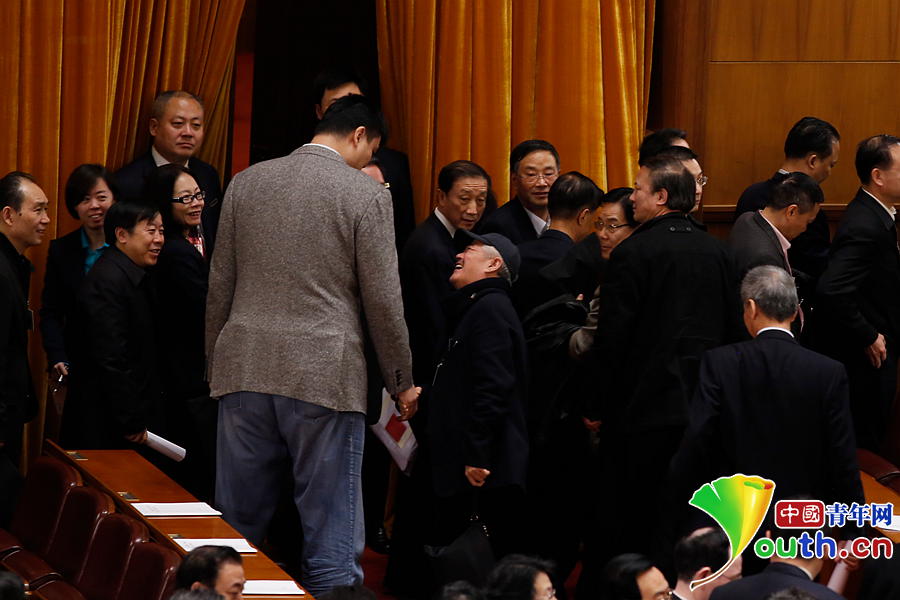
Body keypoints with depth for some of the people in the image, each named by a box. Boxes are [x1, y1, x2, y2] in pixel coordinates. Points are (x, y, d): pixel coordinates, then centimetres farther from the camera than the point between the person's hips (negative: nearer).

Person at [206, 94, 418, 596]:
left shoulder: (247, 183, 8)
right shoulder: (366, 195, -5)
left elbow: (220, 286, 12)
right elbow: (383, 300, -4)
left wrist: (216, 362, 20)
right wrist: (403, 382, 6)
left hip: (246, 368, 4)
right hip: (325, 377, -4)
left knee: (237, 526, 11)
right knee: (331, 537, 0)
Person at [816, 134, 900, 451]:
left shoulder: (872, 216, 8)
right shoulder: (864, 228, -24)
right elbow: (832, 291, -33)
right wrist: (868, 338, -22)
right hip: (865, 361, -10)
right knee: (864, 448, -1)